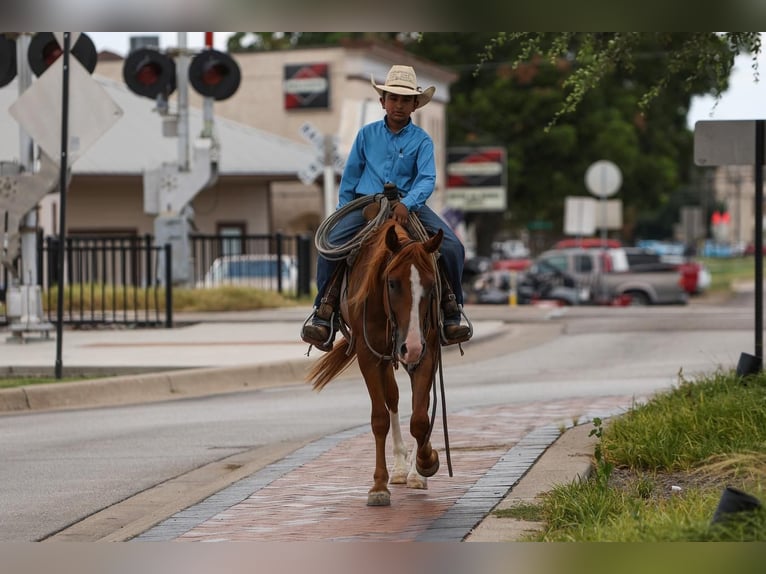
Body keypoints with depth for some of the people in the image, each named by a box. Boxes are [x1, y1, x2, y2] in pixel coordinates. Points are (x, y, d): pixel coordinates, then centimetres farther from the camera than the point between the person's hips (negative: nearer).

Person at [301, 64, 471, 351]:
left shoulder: (421, 140, 3)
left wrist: (407, 204, -28)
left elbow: (427, 179, -10)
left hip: (409, 205, -1)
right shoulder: (367, 134, 9)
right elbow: (350, 177, 16)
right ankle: (324, 313, -14)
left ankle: (451, 314, -7)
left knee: (452, 246, -21)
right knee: (330, 245, -25)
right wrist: (343, 212, 12)